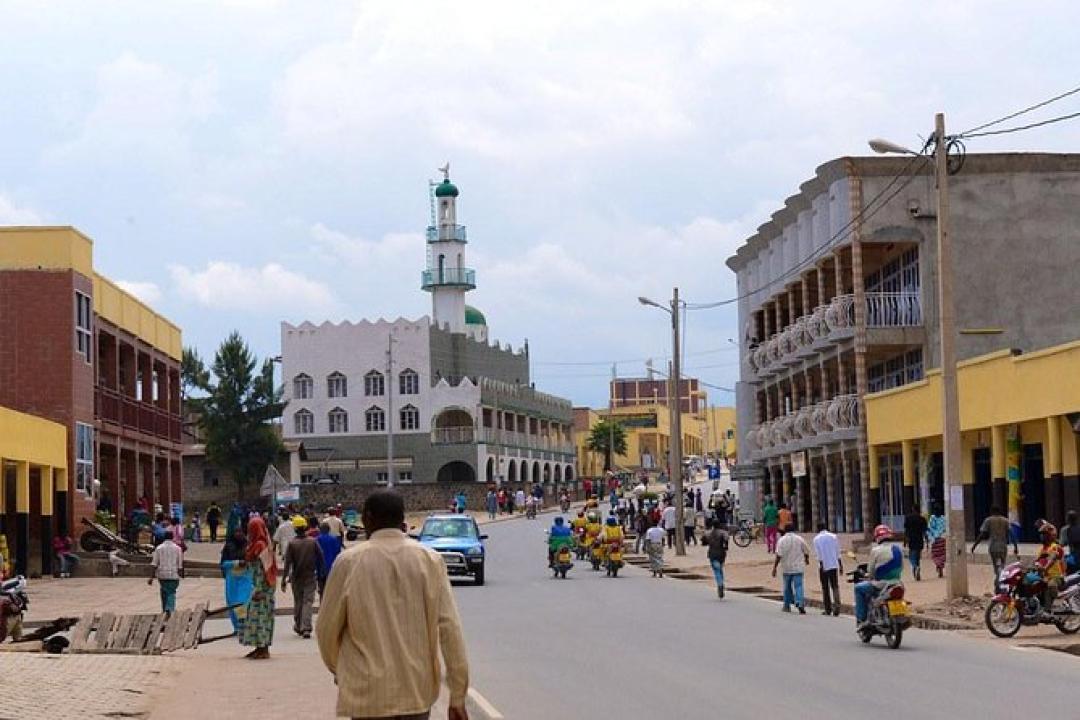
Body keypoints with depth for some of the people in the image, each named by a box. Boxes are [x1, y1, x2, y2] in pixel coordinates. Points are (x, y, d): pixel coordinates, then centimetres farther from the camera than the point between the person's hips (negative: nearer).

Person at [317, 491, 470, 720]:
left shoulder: (349, 561, -5)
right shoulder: (429, 560, -1)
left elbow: (327, 629, 2)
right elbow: (450, 627, -5)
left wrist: (337, 668, 23)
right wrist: (458, 697, -2)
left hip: (368, 694, -2)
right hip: (418, 692, 2)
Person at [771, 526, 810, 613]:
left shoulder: (781, 540, -7)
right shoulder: (799, 539, 1)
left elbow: (778, 556, -14)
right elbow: (806, 552, 9)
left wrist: (774, 568, -11)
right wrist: (806, 559, 30)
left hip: (787, 568, -1)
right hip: (798, 567, 1)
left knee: (787, 587, 15)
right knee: (798, 586, -3)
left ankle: (787, 606, 24)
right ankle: (800, 604, -21)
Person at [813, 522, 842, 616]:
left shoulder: (816, 539, -1)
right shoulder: (833, 537, 5)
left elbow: (818, 554, -9)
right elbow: (838, 553, 7)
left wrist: (821, 565, -12)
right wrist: (840, 565, 12)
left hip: (823, 566, -1)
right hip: (834, 565, 1)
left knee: (825, 588, 8)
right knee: (835, 587, 1)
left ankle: (828, 609, 11)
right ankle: (836, 606, -17)